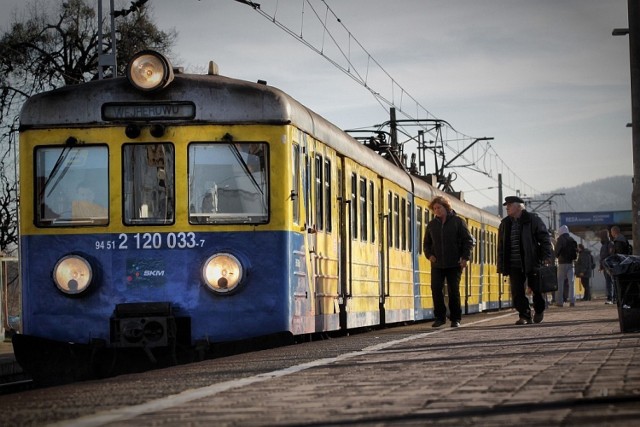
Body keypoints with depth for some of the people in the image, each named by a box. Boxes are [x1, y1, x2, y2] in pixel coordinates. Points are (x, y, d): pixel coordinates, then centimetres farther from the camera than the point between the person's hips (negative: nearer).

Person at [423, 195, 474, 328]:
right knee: (436, 289, -7)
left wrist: (465, 257, -9)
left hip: (454, 264, -3)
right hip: (437, 264, 3)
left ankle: (455, 318, 9)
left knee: (453, 291, -1)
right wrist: (429, 255, 1)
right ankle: (440, 317, 3)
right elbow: (427, 243, 20)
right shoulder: (432, 224, 12)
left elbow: (468, 241, 1)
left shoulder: (458, 222, 2)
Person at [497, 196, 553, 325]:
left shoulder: (533, 220, -2)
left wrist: (546, 256, -14)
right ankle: (524, 316, -1)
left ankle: (539, 311, 29)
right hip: (514, 265, 4)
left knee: (536, 289, 6)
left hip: (532, 263, -4)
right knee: (517, 292, -5)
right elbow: (501, 246, 14)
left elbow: (545, 238, -4)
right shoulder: (505, 224, 12)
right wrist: (502, 266, 8)